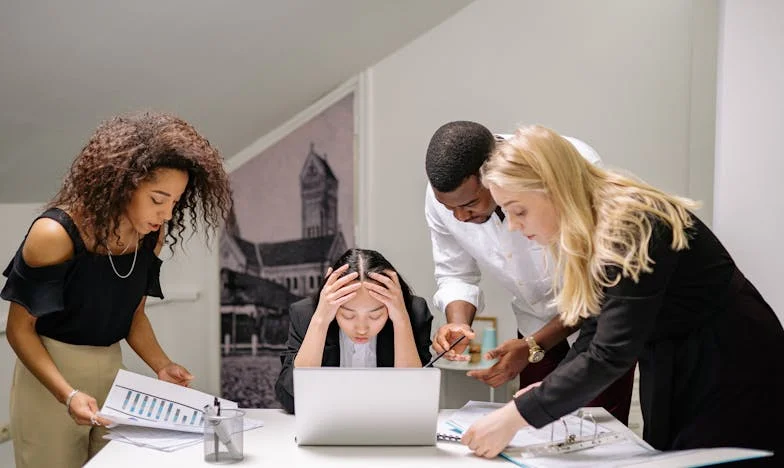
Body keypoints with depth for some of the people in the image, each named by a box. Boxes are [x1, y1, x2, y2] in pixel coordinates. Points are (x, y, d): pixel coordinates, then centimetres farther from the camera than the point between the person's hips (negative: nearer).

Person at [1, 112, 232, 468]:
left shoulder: (151, 235, -6)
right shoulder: (56, 234, -22)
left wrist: (162, 366, -9)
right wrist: (67, 393, -25)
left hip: (113, 372, 5)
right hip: (49, 374, -4)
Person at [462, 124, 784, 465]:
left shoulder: (631, 229, -29)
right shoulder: (584, 232, -2)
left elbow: (610, 356, -33)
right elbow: (596, 334, 1)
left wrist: (514, 417, -31)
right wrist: (546, 391, -13)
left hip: (733, 370, -8)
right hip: (670, 370, 8)